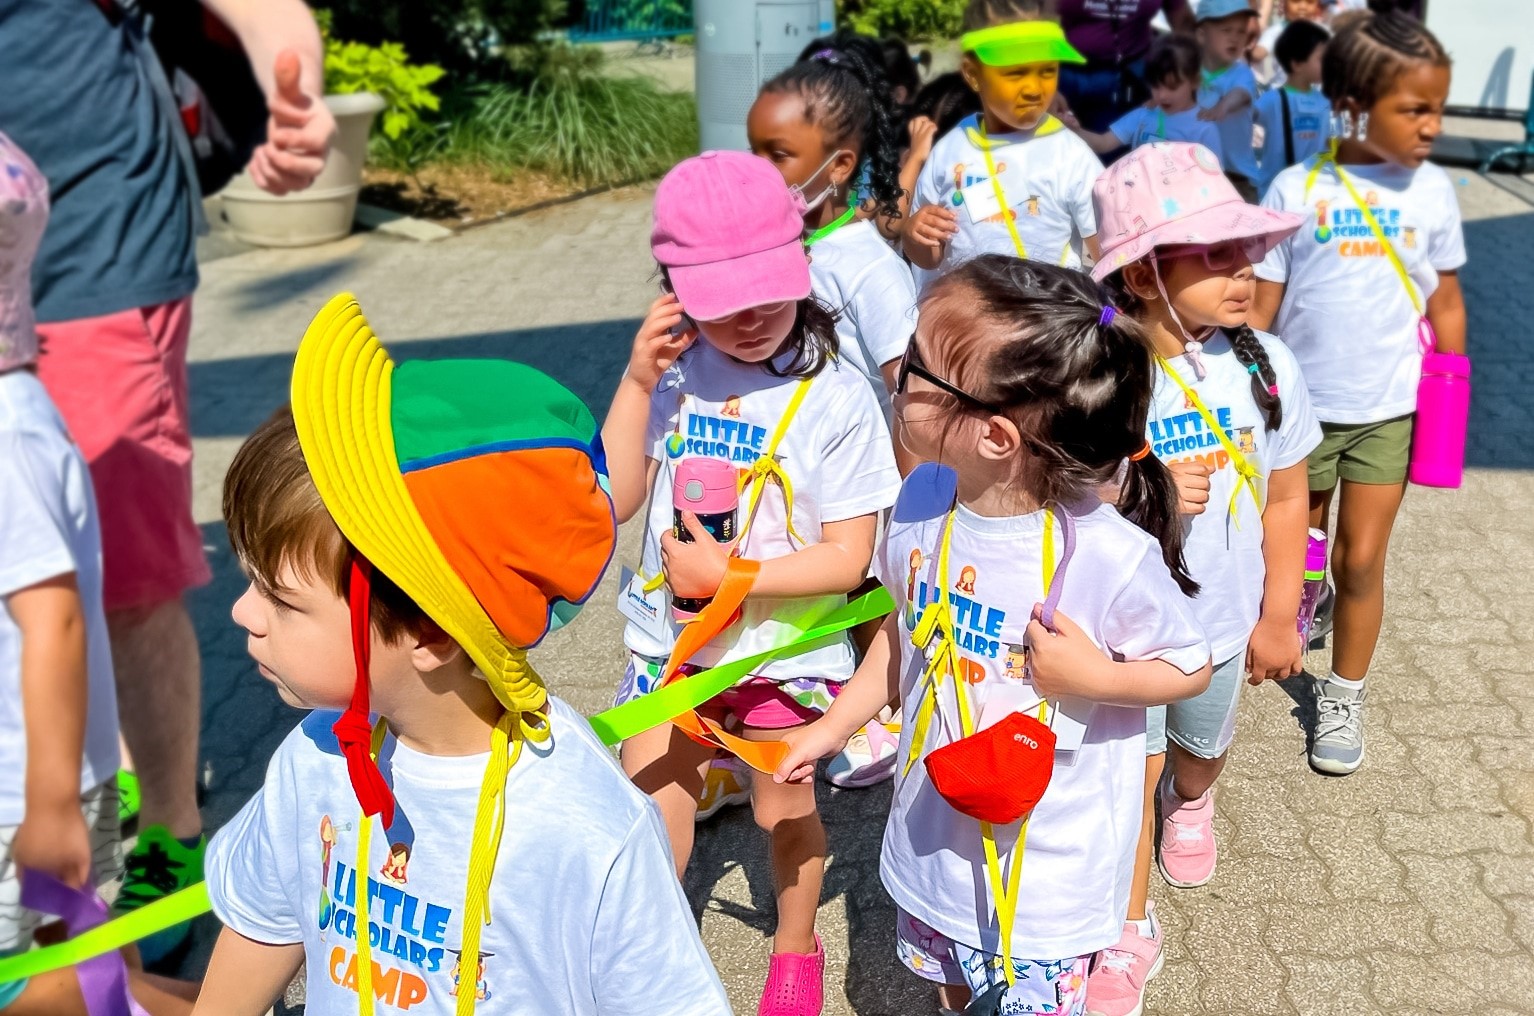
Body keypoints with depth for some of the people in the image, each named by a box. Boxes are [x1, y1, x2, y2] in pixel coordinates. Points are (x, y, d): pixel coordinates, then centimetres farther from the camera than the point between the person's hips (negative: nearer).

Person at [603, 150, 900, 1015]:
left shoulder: (836, 395, -19)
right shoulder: (675, 373, -8)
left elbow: (846, 556, -19)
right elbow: (616, 499, -7)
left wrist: (731, 574, -24)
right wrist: (637, 384, -17)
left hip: (784, 650, -3)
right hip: (671, 640, 3)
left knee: (785, 810, 17)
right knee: (649, 805, 14)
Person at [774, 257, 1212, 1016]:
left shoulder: (1110, 554, -29)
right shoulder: (923, 500, -13)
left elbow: (1191, 669, -12)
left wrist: (1095, 674, -29)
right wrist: (834, 727, 11)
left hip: (1046, 863, -5)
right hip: (935, 831, 5)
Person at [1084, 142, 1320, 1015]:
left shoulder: (1265, 365, -12)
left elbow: (1285, 498, -1)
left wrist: (1278, 617, 3)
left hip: (1221, 623, 4)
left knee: (1201, 745, 27)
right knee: (1130, 771, 8)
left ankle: (1190, 804, 63)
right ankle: (1134, 930, 29)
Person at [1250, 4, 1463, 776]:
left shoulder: (1431, 190, -2)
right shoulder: (1296, 189, -9)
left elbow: (1445, 300, 6)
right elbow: (1260, 302, -5)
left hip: (1389, 409, 1)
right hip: (1300, 406, -1)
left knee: (1361, 558, 3)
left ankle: (1343, 697, 21)